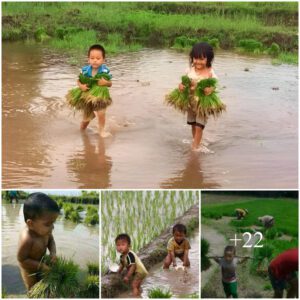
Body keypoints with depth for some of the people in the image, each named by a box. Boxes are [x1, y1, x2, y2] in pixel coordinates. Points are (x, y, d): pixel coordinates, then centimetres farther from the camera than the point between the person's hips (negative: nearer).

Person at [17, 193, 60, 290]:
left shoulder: (44, 230, -24)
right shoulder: (27, 239, -43)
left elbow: (50, 240, -2)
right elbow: (22, 259, -31)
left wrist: (53, 252, -20)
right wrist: (41, 266, -28)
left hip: (41, 261, 6)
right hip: (29, 268, -6)